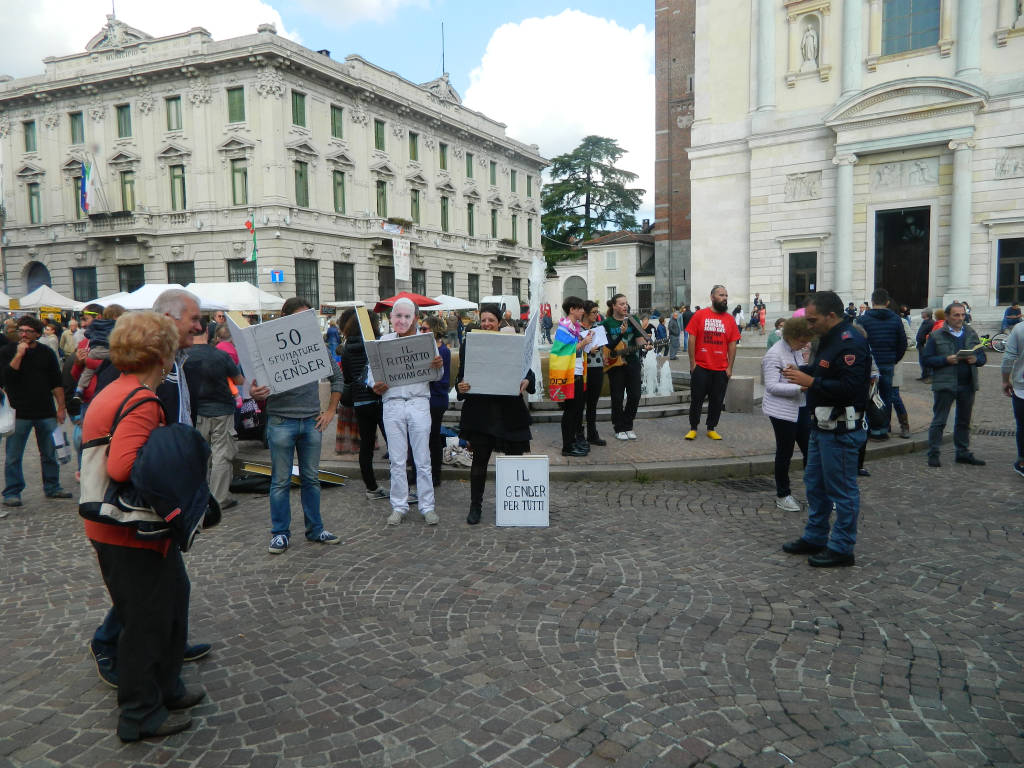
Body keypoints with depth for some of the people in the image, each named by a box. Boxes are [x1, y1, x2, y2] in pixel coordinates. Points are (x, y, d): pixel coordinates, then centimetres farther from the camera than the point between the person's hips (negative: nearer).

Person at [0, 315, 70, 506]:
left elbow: (56, 383, 9)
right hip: (18, 413, -2)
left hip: (46, 412, 2)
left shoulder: (47, 353, 7)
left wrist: (61, 407, 5)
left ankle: (52, 487, 22)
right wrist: (19, 355, -18)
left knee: (49, 453, 10)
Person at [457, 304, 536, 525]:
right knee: (479, 460, 4)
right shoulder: (469, 346, 3)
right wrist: (460, 387, -18)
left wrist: (527, 382, -18)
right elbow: (461, 376, 4)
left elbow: (529, 372, 4)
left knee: (516, 457, 7)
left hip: (510, 410, 1)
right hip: (480, 412, 0)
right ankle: (475, 505, 18)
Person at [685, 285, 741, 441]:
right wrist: (692, 363, -6)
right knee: (696, 399, 4)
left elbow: (732, 344, 5)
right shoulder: (700, 315, -1)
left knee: (717, 400, 8)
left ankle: (712, 428, 21)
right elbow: (692, 339, -2)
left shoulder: (730, 319, 5)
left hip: (721, 369, 3)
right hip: (701, 367, -2)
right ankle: (693, 429, 15)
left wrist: (730, 367, 1)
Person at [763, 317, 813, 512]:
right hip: (783, 411, -7)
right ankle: (783, 495, 18)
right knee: (785, 453, 4)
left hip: (801, 408, 8)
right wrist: (801, 387, -28)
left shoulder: (797, 350, 10)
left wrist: (806, 361, 2)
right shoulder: (774, 355, -15)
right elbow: (772, 386, -22)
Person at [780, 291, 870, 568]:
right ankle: (815, 538, 31)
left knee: (842, 490, 1)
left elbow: (849, 387, -28)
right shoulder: (829, 338, 12)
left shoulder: (850, 343, -20)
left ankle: (842, 548, 12)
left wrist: (810, 381, -24)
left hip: (841, 430, -11)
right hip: (822, 426, 11)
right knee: (814, 483, 18)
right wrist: (803, 371, 5)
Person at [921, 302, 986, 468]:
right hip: (945, 384, -4)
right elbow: (927, 360, -5)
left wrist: (976, 359, -8)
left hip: (967, 385, 5)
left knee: (964, 421, 14)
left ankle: (963, 453, 23)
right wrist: (946, 360, -19)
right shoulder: (936, 336, -1)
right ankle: (933, 454, 3)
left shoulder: (971, 334, 12)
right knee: (939, 421, -2)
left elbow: (982, 357, 14)